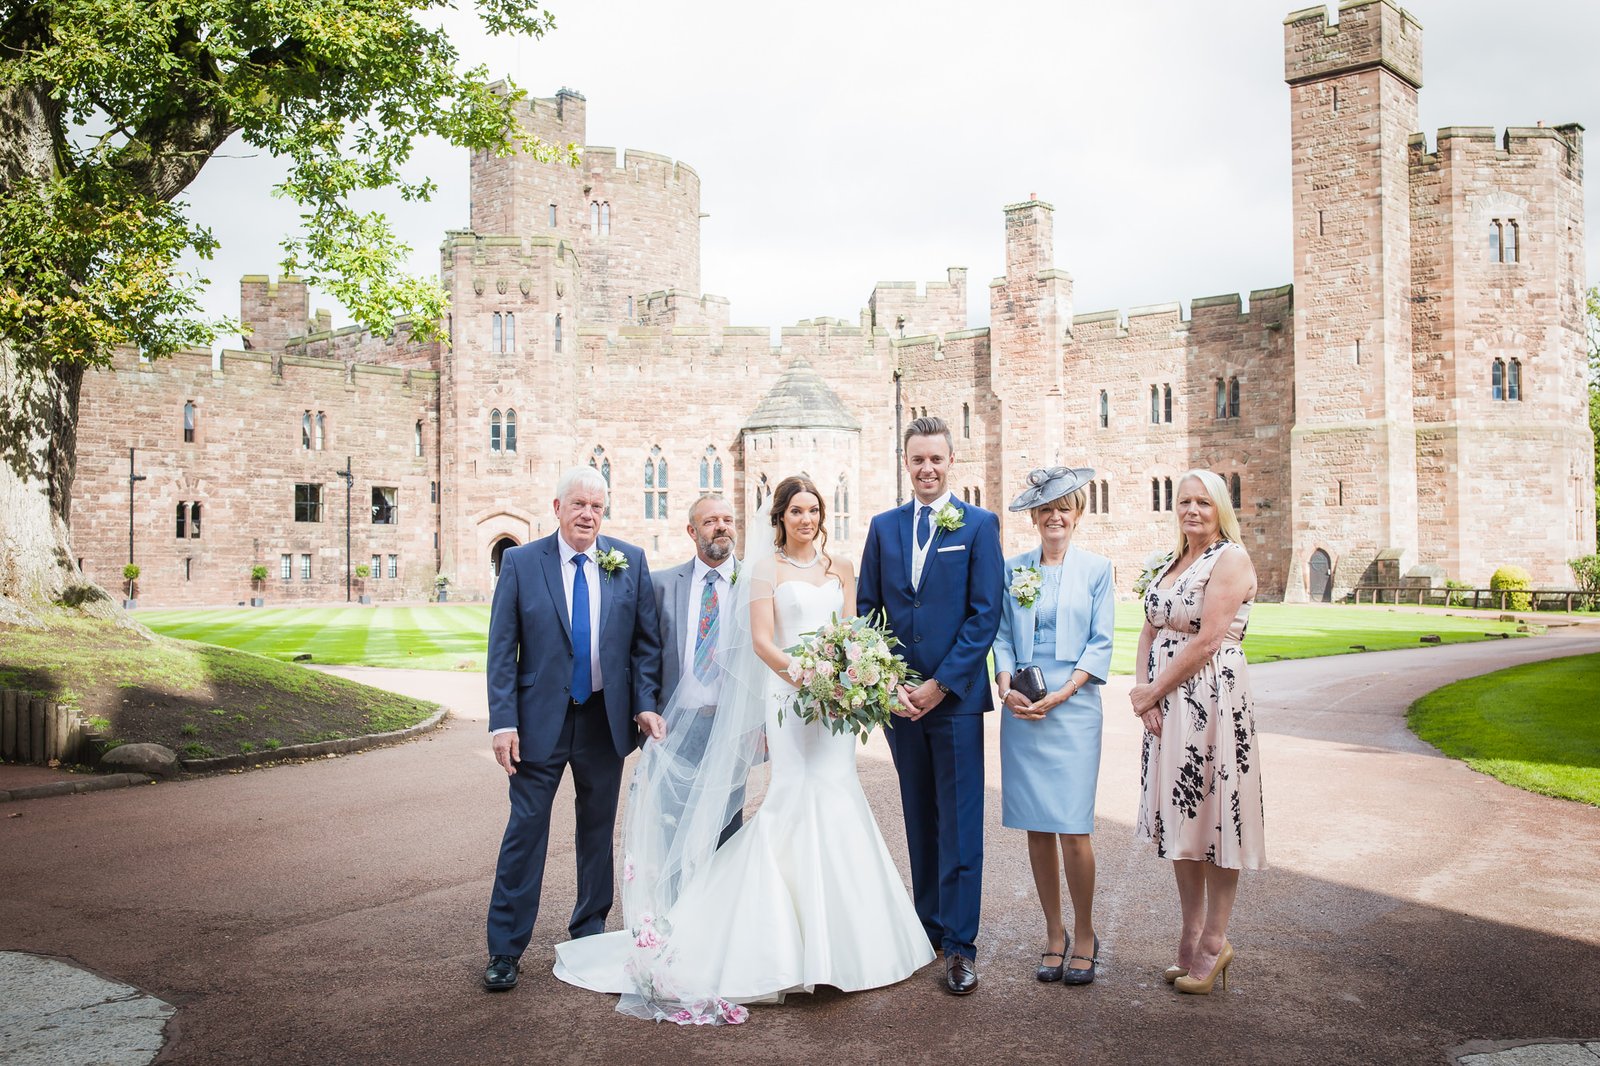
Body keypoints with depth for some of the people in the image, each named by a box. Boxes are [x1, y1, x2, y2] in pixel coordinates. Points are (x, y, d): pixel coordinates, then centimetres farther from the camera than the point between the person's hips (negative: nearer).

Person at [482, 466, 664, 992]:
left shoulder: (630, 562, 1)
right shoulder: (520, 563, -4)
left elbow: (647, 641, 3)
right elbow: (502, 649, -5)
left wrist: (646, 704, -7)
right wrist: (503, 721, -12)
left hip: (606, 718, 2)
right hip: (541, 718, -2)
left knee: (598, 830, 13)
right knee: (525, 829, 0)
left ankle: (589, 934, 29)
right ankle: (505, 949, 11)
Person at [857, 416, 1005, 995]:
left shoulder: (979, 524, -1)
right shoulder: (884, 527, 10)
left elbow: (986, 614, -7)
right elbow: (867, 611, 8)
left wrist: (940, 684, -12)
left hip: (956, 695, -4)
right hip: (899, 699, 4)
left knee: (960, 825, -1)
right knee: (919, 821, 13)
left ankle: (959, 944, 6)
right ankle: (929, 927, 24)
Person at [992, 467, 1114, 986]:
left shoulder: (1096, 568, 4)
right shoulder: (1014, 569, 10)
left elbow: (1100, 645, 0)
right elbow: (1002, 637, 9)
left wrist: (1060, 695, -11)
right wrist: (1007, 688, -8)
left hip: (1074, 708, -2)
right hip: (1021, 710, 2)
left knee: (1072, 827, -6)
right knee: (1036, 827, 5)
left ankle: (1084, 934, 12)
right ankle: (1053, 933, 18)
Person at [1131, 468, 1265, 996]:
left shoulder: (1231, 559, -9)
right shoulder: (1171, 563, 16)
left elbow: (1207, 641, -16)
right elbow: (1150, 631, 11)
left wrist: (1153, 692, -10)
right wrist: (1144, 691, -5)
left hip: (1211, 700, -8)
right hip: (1164, 705, 8)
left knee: (1213, 814, 1)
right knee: (1179, 816, 12)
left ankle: (1213, 943, 13)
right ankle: (1190, 939, 22)